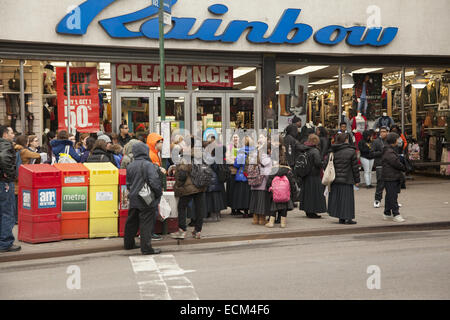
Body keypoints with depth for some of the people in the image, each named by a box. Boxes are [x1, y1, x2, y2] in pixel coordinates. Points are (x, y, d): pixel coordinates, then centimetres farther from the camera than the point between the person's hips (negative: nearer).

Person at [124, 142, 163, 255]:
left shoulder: (130, 166, 7)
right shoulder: (149, 165, -14)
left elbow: (128, 183, 14)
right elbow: (154, 182, -21)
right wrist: (159, 193, -8)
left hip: (134, 199, 7)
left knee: (132, 222, 17)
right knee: (146, 224, -2)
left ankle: (128, 244, 30)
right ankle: (146, 248, 0)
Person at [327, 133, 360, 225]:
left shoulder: (332, 151, 3)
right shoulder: (351, 151, -8)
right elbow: (355, 167, -5)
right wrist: (357, 180, 2)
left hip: (335, 180, 4)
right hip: (347, 180, -4)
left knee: (337, 198, 10)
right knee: (347, 198, 2)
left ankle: (341, 218, 13)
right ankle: (348, 218, 3)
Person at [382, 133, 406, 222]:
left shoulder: (391, 150, 18)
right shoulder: (389, 152, -17)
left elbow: (397, 161, 18)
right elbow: (396, 163, -21)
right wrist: (404, 168, -6)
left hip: (393, 177, 11)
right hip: (390, 178, -11)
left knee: (389, 196, 15)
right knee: (393, 196, -8)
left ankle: (387, 213, 22)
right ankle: (396, 214, -7)